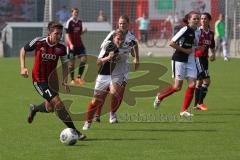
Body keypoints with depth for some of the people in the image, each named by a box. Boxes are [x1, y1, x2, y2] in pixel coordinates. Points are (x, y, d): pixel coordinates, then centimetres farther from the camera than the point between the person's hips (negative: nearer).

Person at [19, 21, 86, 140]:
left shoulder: (61, 47, -7)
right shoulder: (38, 42, -16)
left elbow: (64, 64, 6)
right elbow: (23, 50, 1)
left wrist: (65, 80, -6)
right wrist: (22, 67, -9)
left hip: (52, 79, 5)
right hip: (39, 80, -5)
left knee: (50, 108, 12)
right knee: (58, 103, -17)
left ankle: (34, 109, 47)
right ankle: (74, 131, -13)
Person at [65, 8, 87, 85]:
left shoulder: (79, 22, 10)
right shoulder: (69, 22, -9)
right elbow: (67, 34, -12)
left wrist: (83, 31, -1)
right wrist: (70, 44, -21)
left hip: (79, 44, 6)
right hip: (71, 45, -5)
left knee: (84, 59, -8)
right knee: (72, 62, 0)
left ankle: (79, 77, -1)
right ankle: (72, 79, 8)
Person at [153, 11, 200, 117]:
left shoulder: (196, 31, 7)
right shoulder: (185, 30, -16)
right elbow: (172, 43, -20)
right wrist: (184, 50, -17)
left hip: (190, 60, 7)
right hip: (179, 60, -7)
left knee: (192, 84, -4)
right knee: (177, 86, -3)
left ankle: (184, 110, 3)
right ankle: (159, 97, 24)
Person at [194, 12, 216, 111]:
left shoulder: (211, 33, 9)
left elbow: (212, 46, 21)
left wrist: (213, 54, 4)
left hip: (205, 58, 7)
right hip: (197, 58, -7)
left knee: (200, 81, 13)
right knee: (206, 80, -14)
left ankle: (196, 104, 22)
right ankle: (200, 103, -7)